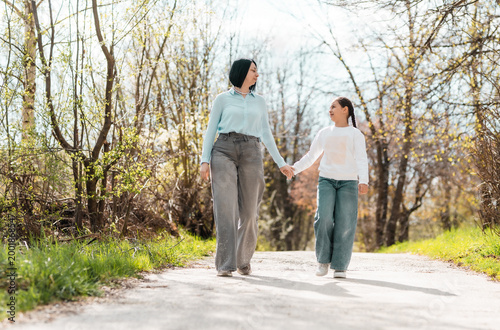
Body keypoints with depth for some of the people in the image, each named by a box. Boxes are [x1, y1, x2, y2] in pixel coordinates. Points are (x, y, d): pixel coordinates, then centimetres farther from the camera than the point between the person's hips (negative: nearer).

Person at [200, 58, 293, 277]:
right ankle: (225, 264, -12)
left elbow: (266, 134, 17)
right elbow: (211, 130, 7)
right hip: (224, 151, -3)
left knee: (248, 211, 0)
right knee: (225, 207, -13)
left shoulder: (259, 102, 18)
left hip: (251, 154, 3)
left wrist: (281, 163, 12)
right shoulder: (222, 99, 10)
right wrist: (205, 160, -5)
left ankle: (243, 260, 17)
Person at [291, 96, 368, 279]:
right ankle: (323, 260, -1)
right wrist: (295, 168, 1)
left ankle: (340, 266, 0)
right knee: (324, 218, -14)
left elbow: (361, 160, -6)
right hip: (326, 180, 2)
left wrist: (363, 181, -23)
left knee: (344, 223, -6)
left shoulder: (356, 134, 5)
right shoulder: (324, 133, 16)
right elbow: (310, 157, 18)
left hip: (348, 182, -2)